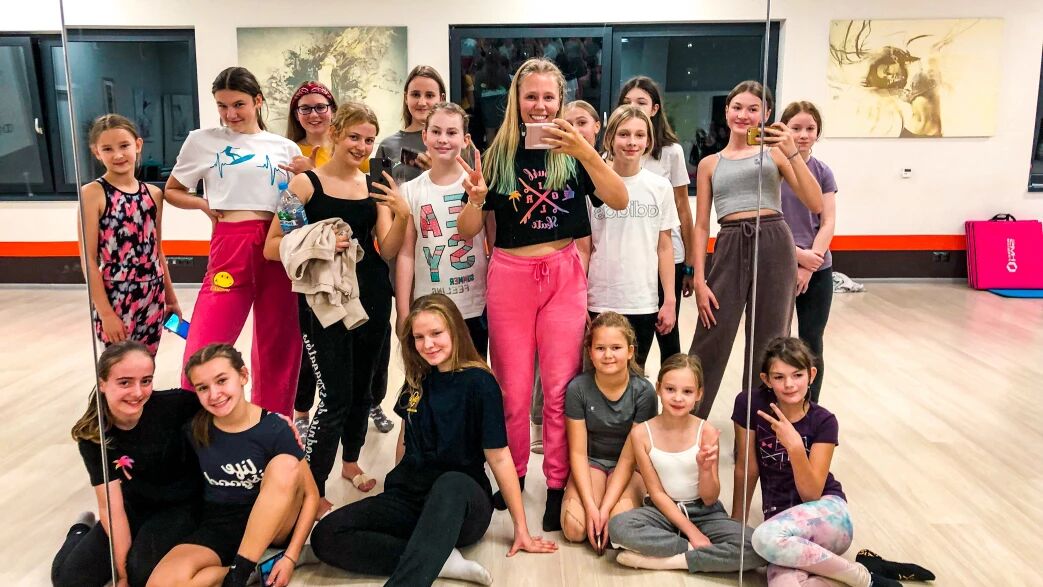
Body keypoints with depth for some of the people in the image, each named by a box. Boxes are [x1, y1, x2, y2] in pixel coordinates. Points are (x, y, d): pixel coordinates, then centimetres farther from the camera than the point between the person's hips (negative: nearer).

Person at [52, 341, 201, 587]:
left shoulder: (171, 405, -26)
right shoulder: (93, 435, -17)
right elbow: (111, 507, -16)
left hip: (179, 505, -3)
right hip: (134, 506, 3)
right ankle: (82, 531, 29)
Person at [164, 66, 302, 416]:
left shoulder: (285, 147, 11)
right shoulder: (202, 141, 8)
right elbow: (172, 191, 16)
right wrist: (204, 205, -1)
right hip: (230, 246, -1)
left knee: (278, 345, 9)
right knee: (204, 350, -8)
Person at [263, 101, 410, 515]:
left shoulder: (376, 187, 6)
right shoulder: (306, 183, -5)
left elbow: (387, 251, 1)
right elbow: (271, 248, -8)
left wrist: (402, 215, -16)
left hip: (371, 298, 5)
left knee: (361, 388, 16)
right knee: (335, 398, -7)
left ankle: (351, 462, 39)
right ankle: (311, 490, 8)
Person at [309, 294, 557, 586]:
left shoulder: (479, 383, -11)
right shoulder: (417, 378, 6)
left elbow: (499, 457, -10)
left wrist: (521, 529, -7)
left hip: (464, 505, -6)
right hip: (410, 496, 6)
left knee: (451, 484, -42)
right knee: (325, 537, -20)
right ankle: (441, 559, -23)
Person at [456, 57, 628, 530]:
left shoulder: (573, 153, 4)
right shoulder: (498, 156, 3)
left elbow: (619, 200, -12)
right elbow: (467, 231, 1)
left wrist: (584, 151, -23)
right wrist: (476, 198, -19)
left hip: (564, 274, 0)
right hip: (509, 275, 0)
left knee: (561, 387, -1)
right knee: (513, 388, 5)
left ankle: (558, 486, 12)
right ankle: (512, 476, 23)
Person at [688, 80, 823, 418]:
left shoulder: (774, 153, 9)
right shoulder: (710, 164, 13)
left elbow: (815, 205, -2)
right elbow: (701, 226, 9)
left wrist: (792, 153, -10)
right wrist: (699, 279, 1)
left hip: (774, 245, 0)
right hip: (729, 249, 1)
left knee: (768, 343, 6)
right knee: (710, 344, 0)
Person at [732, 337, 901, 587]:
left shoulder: (823, 421, -9)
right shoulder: (750, 405, -8)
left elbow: (812, 494, -13)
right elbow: (746, 469, 2)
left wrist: (795, 447, -28)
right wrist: (736, 523, 9)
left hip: (827, 515, -1)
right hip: (781, 519, 1)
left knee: (766, 538, -36)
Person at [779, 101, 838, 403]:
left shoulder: (823, 172, 6)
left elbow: (828, 224, 1)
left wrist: (808, 266, -10)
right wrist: (796, 254, -15)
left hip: (818, 271, 3)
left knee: (812, 345, 7)